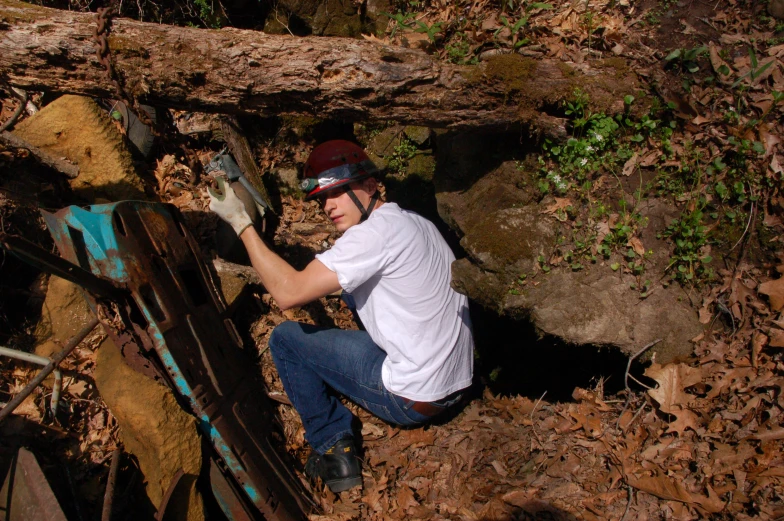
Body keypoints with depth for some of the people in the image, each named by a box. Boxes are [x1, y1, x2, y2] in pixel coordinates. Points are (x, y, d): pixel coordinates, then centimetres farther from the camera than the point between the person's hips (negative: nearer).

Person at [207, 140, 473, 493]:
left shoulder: (375, 232, -20)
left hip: (415, 399, -9)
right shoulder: (417, 223, 8)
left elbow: (288, 294, -23)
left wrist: (240, 222, -15)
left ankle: (334, 452, 8)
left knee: (285, 338, 1)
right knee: (353, 289, 24)